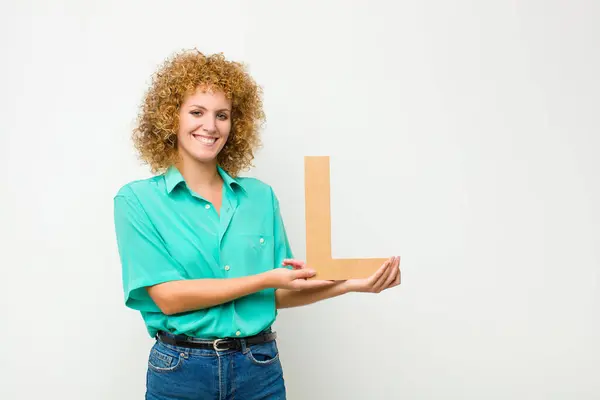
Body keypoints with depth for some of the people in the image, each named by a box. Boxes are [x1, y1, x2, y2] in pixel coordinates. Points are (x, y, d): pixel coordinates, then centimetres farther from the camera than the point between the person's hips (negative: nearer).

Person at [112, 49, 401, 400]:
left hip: (261, 370, 3)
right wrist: (266, 278, -16)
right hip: (180, 370, -2)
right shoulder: (137, 200, -5)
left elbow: (278, 294, 6)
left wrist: (352, 284, -7)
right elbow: (168, 297, -13)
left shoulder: (261, 196, 3)